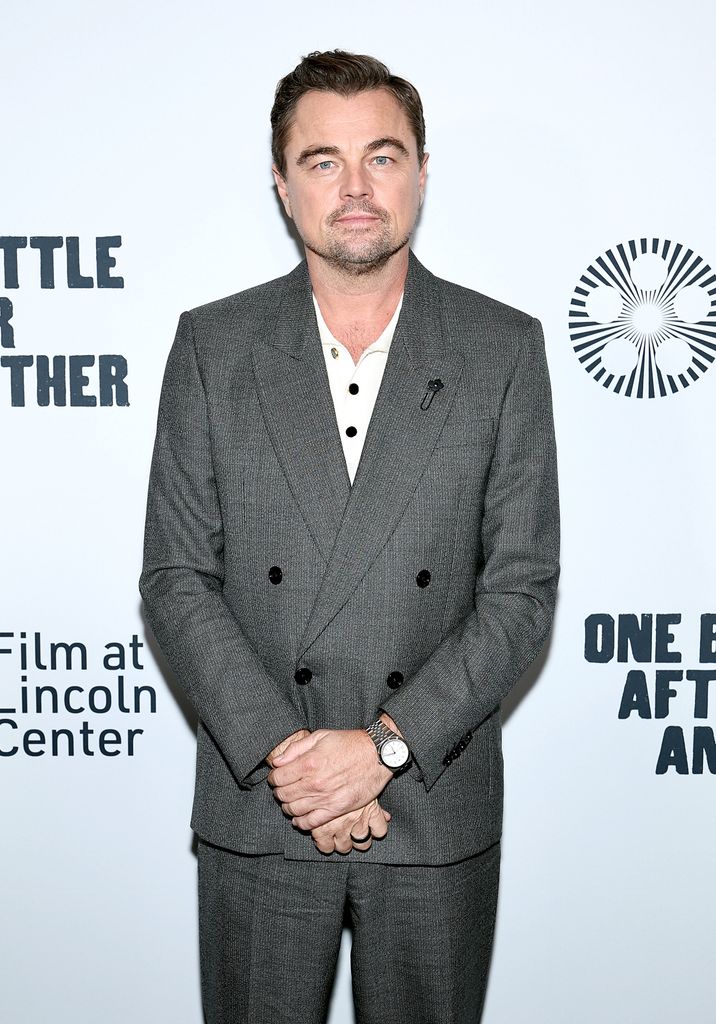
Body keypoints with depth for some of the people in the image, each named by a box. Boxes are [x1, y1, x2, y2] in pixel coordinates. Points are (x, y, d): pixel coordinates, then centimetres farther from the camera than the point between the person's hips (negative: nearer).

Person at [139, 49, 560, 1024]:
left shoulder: (503, 350, -2)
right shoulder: (212, 345, 0)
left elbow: (522, 588, -5)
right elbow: (177, 579, -2)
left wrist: (385, 743, -14)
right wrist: (279, 751, -13)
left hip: (437, 807, 0)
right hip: (256, 808, 1)